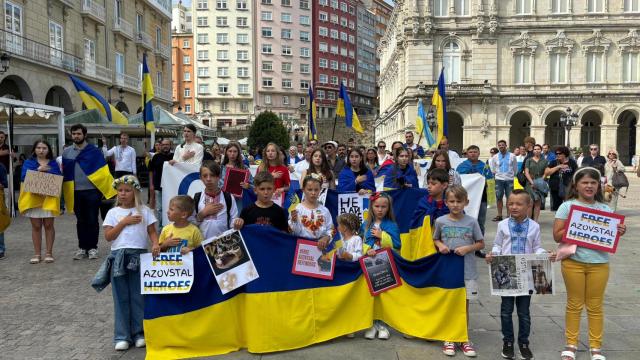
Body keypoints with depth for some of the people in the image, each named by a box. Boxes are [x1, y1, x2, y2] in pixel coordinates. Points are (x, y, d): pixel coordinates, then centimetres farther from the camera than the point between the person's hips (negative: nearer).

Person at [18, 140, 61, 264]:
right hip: (33, 198, 0)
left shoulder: (53, 163, 10)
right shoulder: (28, 163, 9)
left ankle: (49, 253, 9)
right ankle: (37, 254, 10)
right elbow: (24, 177, -6)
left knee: (48, 225, 1)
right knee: (36, 226, 4)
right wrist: (38, 170, -16)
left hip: (49, 198, 0)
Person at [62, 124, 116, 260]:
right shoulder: (66, 152, 8)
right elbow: (63, 172, 11)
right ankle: (82, 248, 19)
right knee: (81, 221, 10)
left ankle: (92, 248, 12)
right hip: (76, 192, 3)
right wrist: (64, 190, 3)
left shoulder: (94, 151, -1)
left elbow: (103, 171, -3)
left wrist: (110, 187, -12)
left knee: (92, 220, 2)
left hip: (92, 191, -3)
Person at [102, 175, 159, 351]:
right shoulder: (113, 212, 6)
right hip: (119, 257, 1)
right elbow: (108, 236, -1)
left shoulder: (144, 211, 4)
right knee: (121, 297, 6)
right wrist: (124, 222, -10)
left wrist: (156, 244, -18)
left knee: (138, 296, 6)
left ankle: (139, 333, 17)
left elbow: (152, 232, 1)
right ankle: (122, 336, 13)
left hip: (139, 256, -1)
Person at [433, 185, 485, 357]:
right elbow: (435, 240, 11)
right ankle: (448, 339, 23)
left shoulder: (471, 222, -4)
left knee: (464, 305, 11)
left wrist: (468, 248, -14)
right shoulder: (440, 221, -3)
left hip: (467, 271, 0)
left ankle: (464, 339, 25)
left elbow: (481, 243, 3)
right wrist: (440, 246, -10)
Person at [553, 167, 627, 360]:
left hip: (599, 263, 2)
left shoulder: (605, 209, 5)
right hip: (573, 262, -2)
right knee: (574, 304, 10)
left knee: (595, 306, 11)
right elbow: (557, 236, -7)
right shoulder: (567, 206, -4)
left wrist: (619, 233, -11)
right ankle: (571, 344, 22)